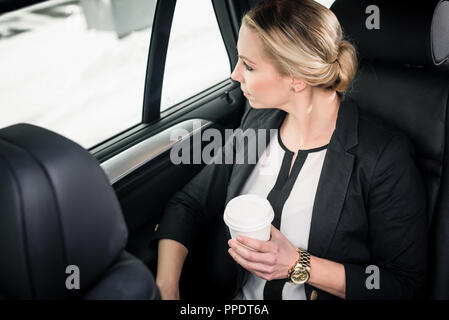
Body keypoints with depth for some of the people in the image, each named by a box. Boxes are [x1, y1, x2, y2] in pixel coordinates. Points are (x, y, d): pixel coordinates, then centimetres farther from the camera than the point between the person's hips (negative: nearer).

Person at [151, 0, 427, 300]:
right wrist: (166, 288, -10)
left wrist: (299, 265, -20)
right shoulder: (257, 122, 0)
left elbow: (408, 286, -12)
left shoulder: (387, 156, -16)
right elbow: (188, 205, 5)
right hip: (238, 296, 3)